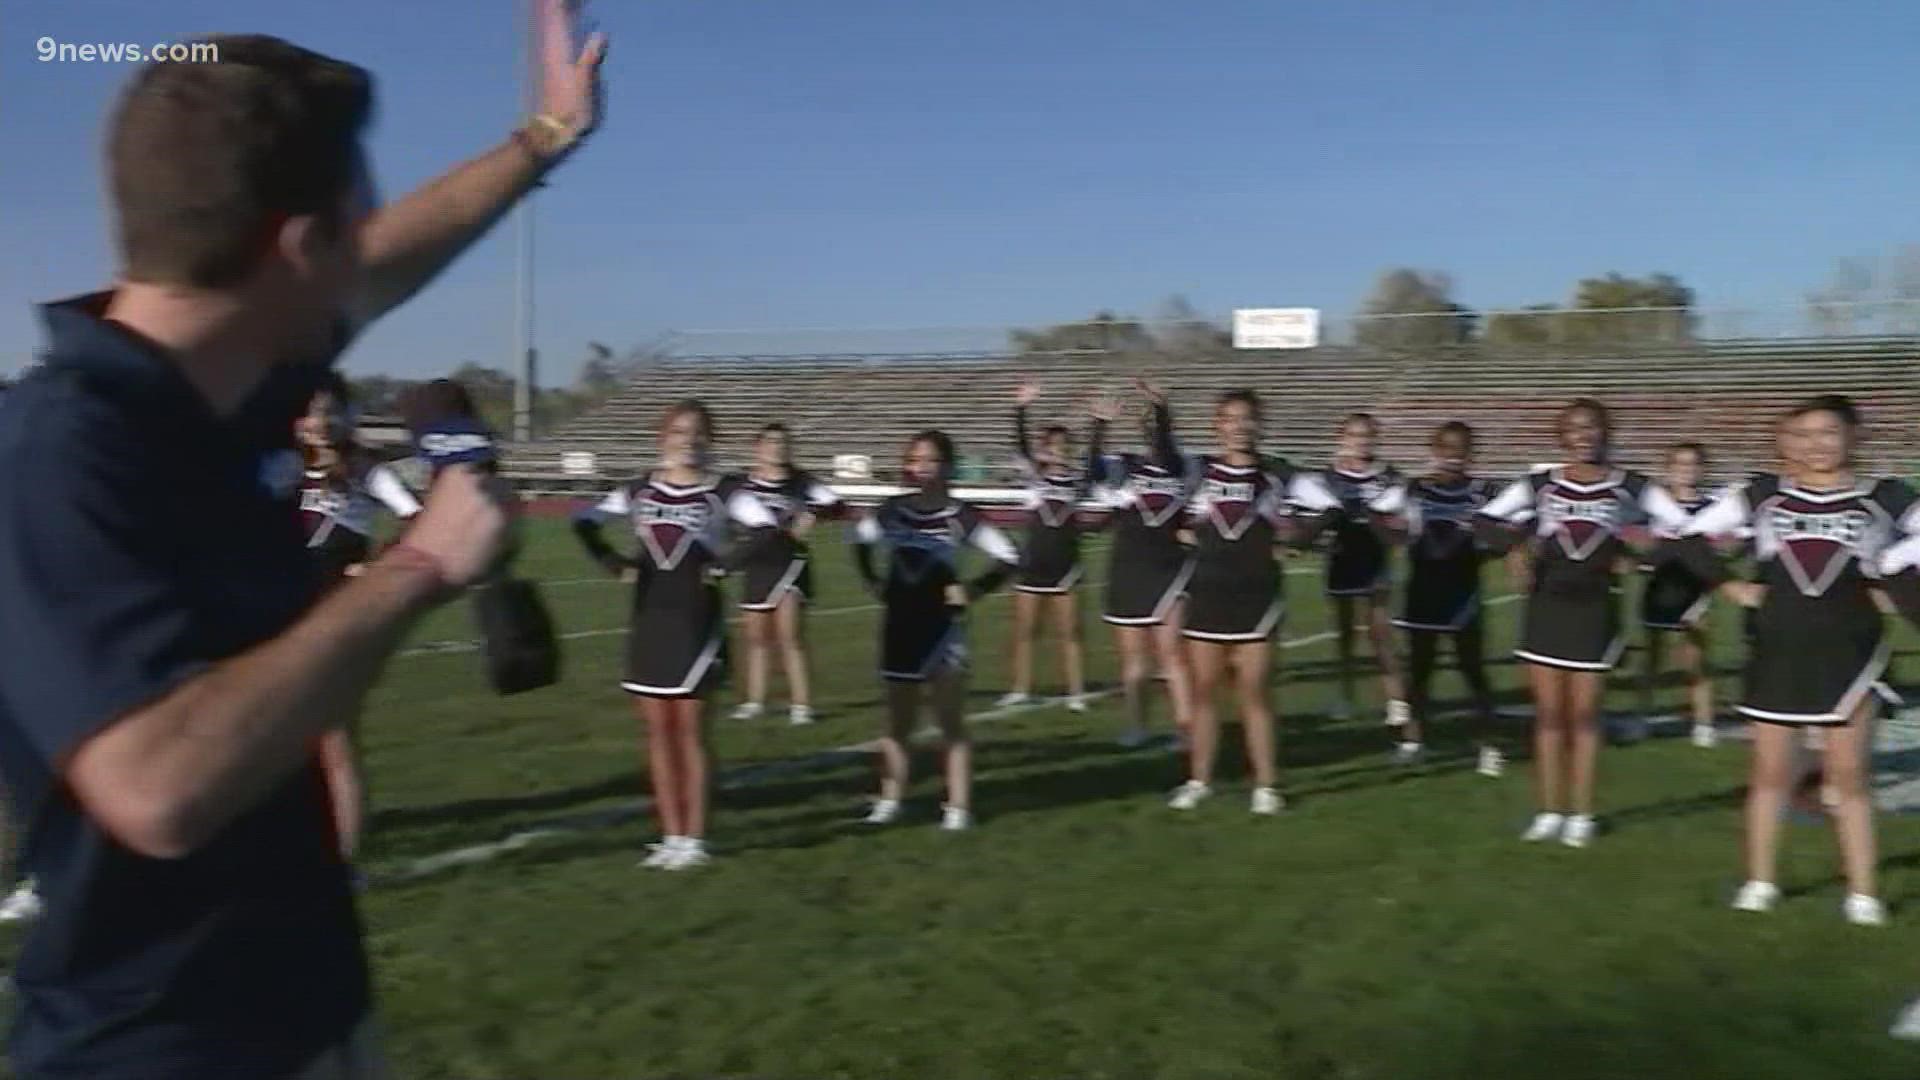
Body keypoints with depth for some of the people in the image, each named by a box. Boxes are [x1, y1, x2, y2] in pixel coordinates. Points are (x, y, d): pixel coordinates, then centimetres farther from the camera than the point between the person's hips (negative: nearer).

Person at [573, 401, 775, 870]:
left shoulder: (724, 493, -4)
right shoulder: (640, 491, 7)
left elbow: (769, 530, -18)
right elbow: (583, 521, 13)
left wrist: (724, 563, -19)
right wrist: (614, 562, 1)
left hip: (697, 623, -4)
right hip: (649, 621, 4)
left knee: (690, 731, 1)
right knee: (657, 732, 8)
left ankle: (694, 839, 11)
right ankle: (671, 836, 18)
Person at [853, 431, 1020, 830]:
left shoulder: (959, 516, -9)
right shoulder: (892, 510, 2)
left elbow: (1008, 557, -10)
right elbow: (860, 540, 21)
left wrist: (973, 590, -12)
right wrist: (872, 581, 11)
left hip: (942, 627, -4)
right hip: (899, 626, 4)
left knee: (951, 723, 1)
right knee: (897, 722, 11)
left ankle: (958, 808, 5)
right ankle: (889, 800, 20)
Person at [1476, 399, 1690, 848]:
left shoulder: (1630, 487, -1)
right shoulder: (1539, 483, 2)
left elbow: (1683, 530, -2)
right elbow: (1487, 520, 3)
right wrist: (1517, 546, -15)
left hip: (1595, 608, -1)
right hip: (1546, 605, 1)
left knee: (1583, 715, 5)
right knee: (1548, 714, 6)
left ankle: (1581, 815, 17)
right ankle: (1549, 811, 16)